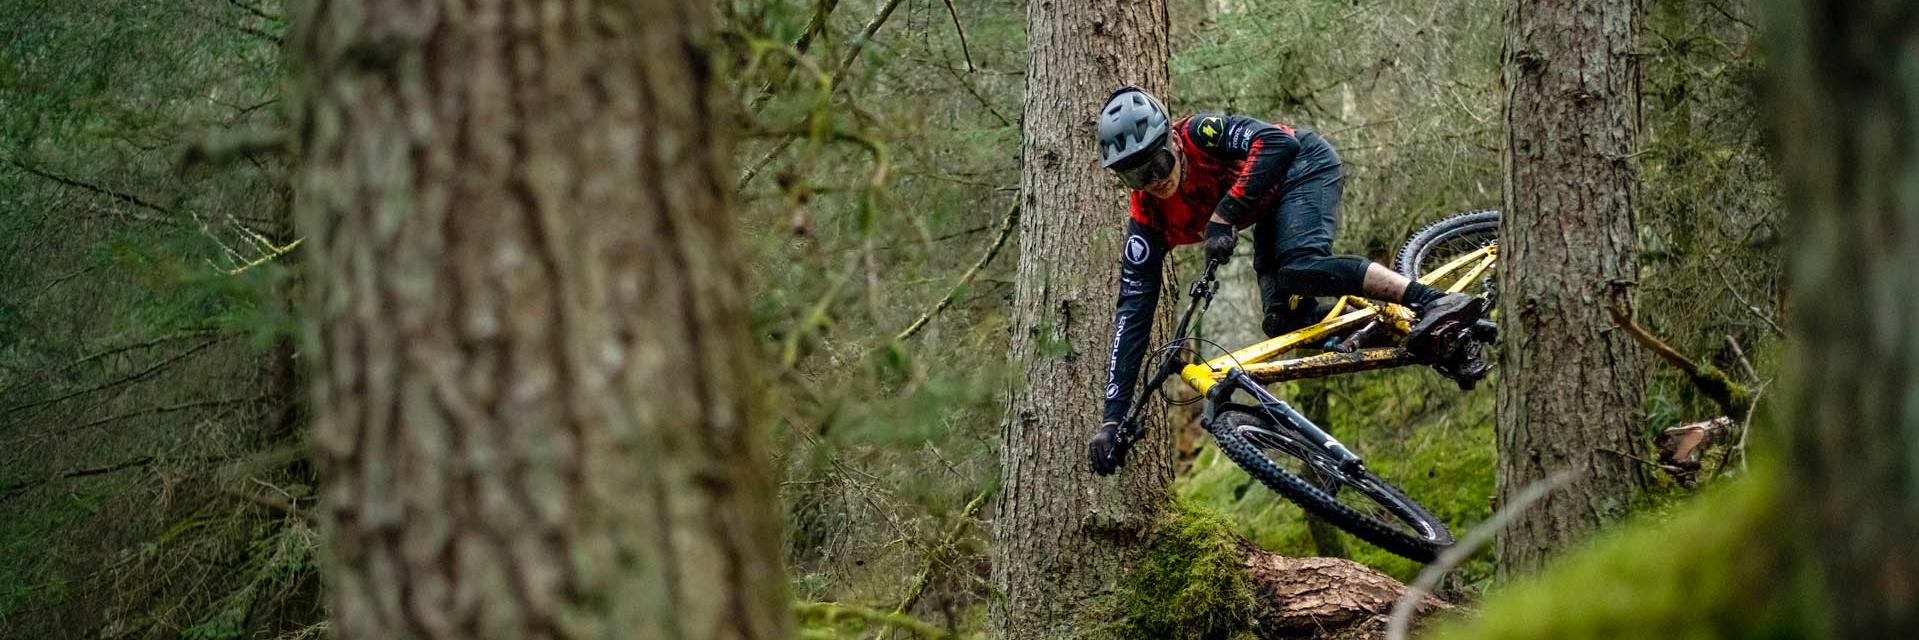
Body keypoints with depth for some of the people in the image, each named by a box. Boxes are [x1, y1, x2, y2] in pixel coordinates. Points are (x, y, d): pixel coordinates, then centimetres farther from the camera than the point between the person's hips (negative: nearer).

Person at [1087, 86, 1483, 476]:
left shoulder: (1200, 134, -29)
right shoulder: (1148, 223, -16)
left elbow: (1277, 142, -41)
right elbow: (1133, 313, -20)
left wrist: (1223, 216, -42)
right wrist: (1113, 418, -27)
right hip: (1271, 210, 6)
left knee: (1301, 269, -34)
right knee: (1283, 320, -16)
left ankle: (1433, 301, -41)